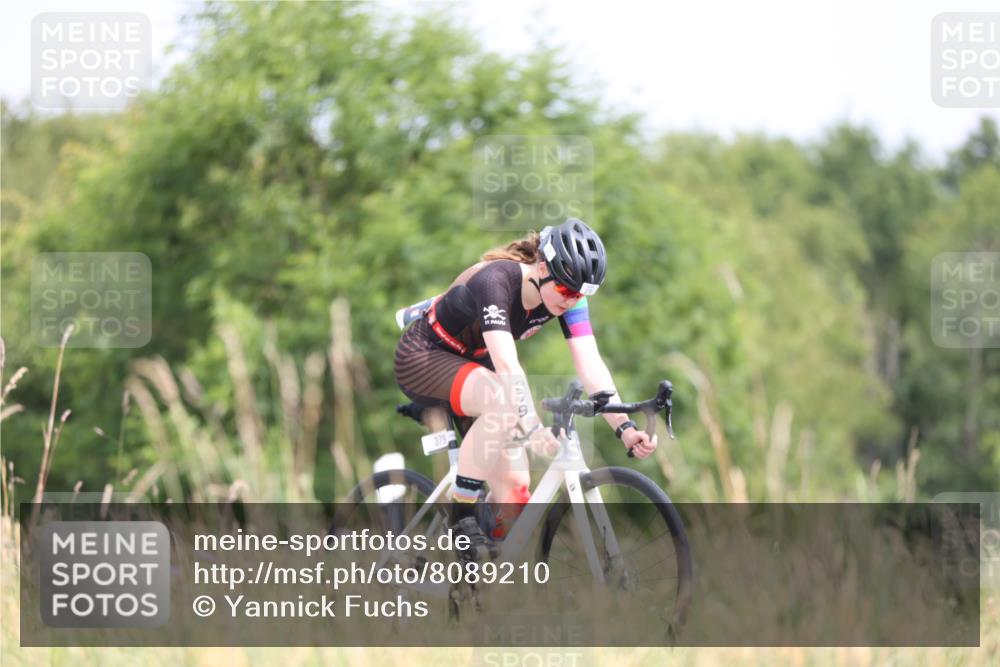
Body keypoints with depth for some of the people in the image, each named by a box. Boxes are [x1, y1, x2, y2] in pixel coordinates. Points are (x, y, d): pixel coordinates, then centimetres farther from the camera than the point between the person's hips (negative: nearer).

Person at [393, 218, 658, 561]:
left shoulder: (566, 294, -13)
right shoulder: (495, 281, -32)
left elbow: (590, 365, -19)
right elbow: (506, 364, -44)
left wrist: (624, 427, -32)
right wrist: (532, 427, -57)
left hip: (471, 366, 7)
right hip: (423, 357, -7)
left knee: (514, 485, -9)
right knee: (502, 402, -38)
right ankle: (462, 516, -29)